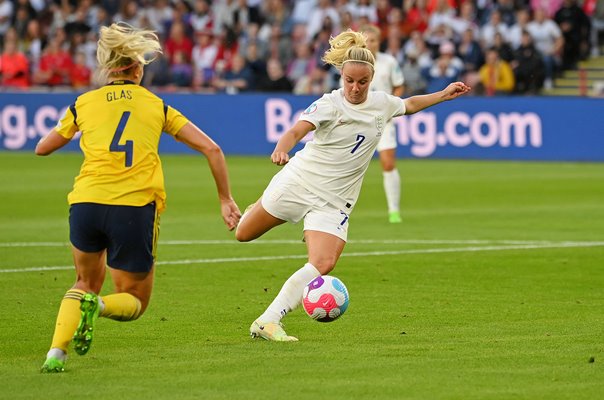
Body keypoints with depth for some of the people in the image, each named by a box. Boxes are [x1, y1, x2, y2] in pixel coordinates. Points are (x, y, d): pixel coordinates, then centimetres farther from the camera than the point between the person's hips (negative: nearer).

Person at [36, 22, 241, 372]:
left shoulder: (84, 103, 13)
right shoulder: (157, 106, 13)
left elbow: (42, 149, 26)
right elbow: (212, 149, 10)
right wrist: (226, 199, 19)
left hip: (86, 202, 1)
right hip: (136, 208, -1)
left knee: (87, 283, 26)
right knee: (135, 301, 15)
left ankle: (56, 353, 2)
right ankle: (97, 305, -20)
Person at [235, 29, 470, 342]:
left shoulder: (382, 103, 3)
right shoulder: (331, 104, -14)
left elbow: (409, 105, 28)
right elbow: (297, 130, -31)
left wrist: (444, 94, 25)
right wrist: (281, 150, -52)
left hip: (334, 200, 3)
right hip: (299, 182, -3)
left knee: (323, 264, -19)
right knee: (243, 235, 8)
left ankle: (267, 322, -17)